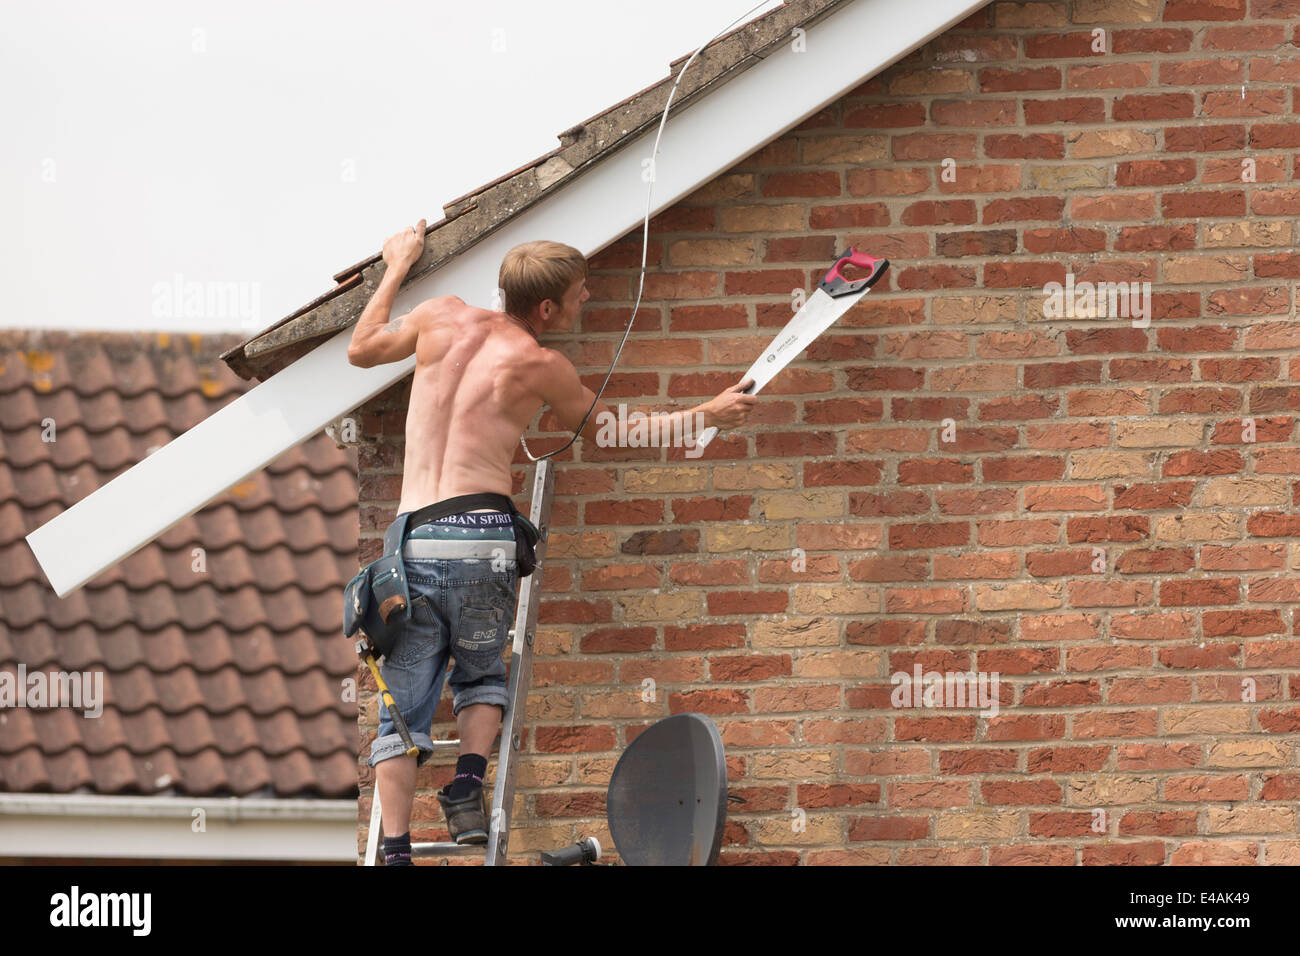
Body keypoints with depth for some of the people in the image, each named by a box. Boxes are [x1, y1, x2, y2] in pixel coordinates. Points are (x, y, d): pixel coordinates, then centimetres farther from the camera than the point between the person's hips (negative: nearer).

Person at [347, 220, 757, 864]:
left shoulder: (442, 317, 7)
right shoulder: (539, 366, 1)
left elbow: (361, 350, 24)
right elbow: (605, 426, 18)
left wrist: (396, 268, 37)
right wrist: (707, 416, 27)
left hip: (413, 539, 2)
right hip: (483, 536, -2)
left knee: (403, 707, 4)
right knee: (481, 674, 23)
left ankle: (395, 852, -9)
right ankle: (469, 779, -3)